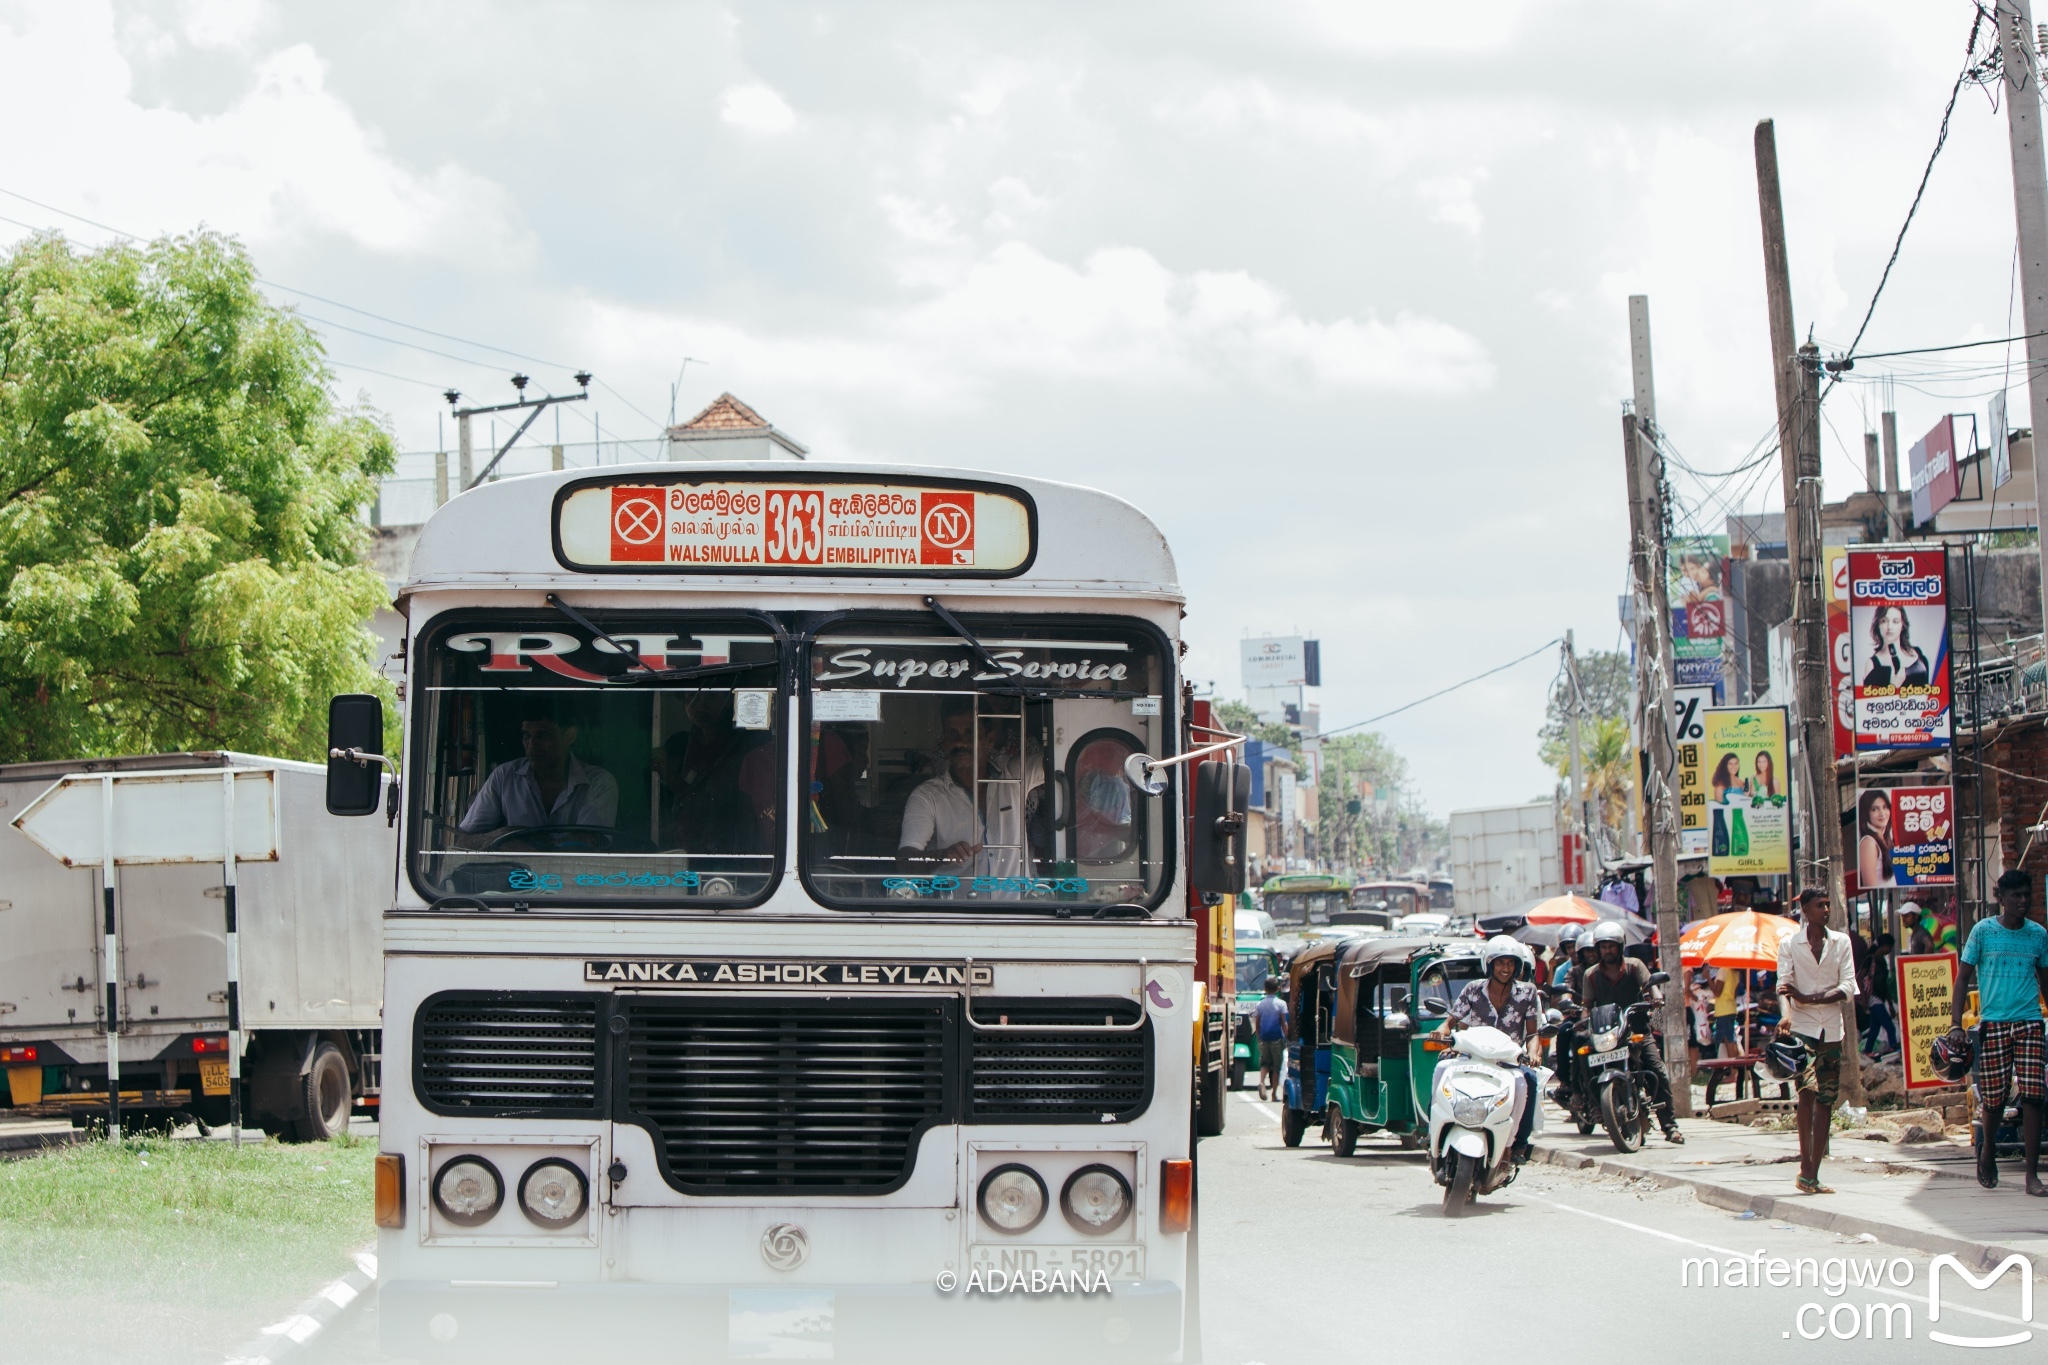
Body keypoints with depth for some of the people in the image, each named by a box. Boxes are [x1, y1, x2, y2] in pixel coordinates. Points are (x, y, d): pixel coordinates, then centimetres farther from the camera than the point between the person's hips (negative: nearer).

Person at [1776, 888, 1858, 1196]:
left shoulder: (1841, 942, 9)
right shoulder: (1789, 944, 4)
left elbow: (1848, 987, -1)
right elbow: (1783, 985, -7)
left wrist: (1810, 998, -16)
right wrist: (1786, 1014, -28)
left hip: (1832, 1031, 3)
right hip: (1801, 1028, -3)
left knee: (1825, 1102, 3)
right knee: (1807, 1090, -20)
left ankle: (1812, 1175, 8)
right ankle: (1805, 1168, -18)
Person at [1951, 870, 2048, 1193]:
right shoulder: (1983, 931, 1)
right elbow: (1963, 978, 3)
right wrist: (1955, 1024, -5)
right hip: (1993, 1024, -1)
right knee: (1994, 1099, 3)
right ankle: (1986, 1153, 31)